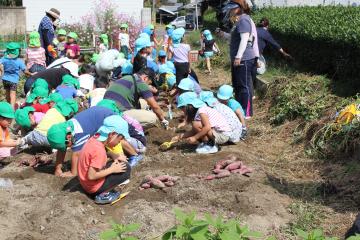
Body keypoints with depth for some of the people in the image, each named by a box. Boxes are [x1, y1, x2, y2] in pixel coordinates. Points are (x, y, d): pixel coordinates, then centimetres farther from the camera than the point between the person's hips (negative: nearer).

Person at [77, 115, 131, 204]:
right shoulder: (99, 150, -29)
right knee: (126, 169, -10)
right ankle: (102, 195, -7)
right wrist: (111, 169, -18)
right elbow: (91, 176, -29)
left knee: (120, 164, 17)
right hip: (93, 186, -9)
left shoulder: (94, 139, -4)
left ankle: (103, 191, 8)